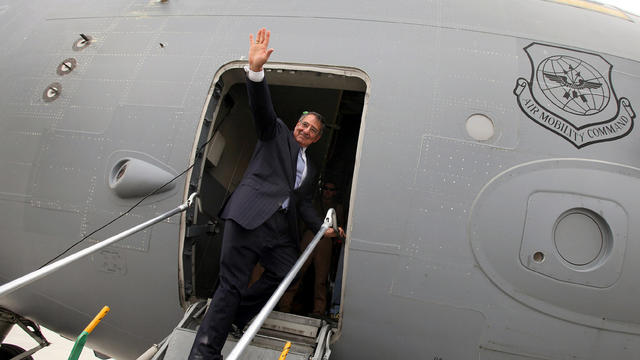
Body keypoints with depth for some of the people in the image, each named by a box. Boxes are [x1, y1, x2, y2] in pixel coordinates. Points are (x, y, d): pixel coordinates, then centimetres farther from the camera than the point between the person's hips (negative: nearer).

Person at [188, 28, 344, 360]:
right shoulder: (277, 134, 13)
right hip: (250, 216, -7)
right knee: (232, 284, -10)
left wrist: (322, 227, 13)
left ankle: (235, 315, 15)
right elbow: (262, 109, -5)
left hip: (280, 230, 7)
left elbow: (304, 204, 28)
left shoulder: (310, 169, 29)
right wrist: (256, 70, -21)